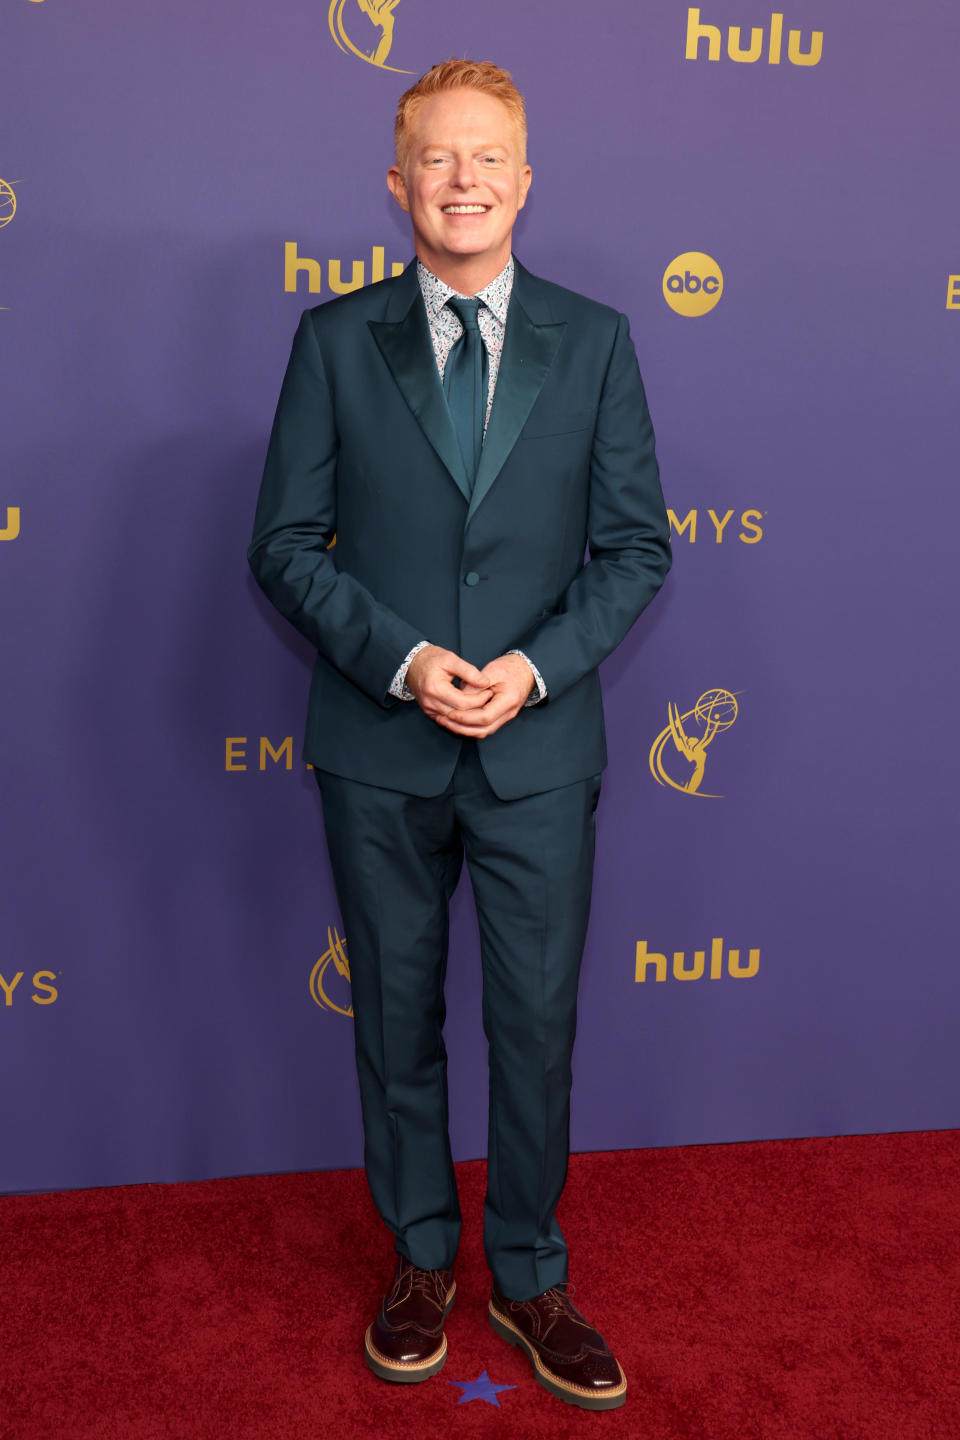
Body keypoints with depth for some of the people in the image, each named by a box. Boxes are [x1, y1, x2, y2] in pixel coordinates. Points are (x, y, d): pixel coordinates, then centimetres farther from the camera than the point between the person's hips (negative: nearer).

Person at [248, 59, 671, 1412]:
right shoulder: (335, 339, 2)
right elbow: (286, 542, 0)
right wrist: (400, 660, -14)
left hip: (539, 748, 0)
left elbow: (636, 547, 2)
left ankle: (529, 1278, 30)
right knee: (397, 1015, 13)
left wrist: (534, 668, -13)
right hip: (378, 751, 0)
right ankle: (422, 1259, 34)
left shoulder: (594, 340, 3)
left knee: (537, 1022, 9)